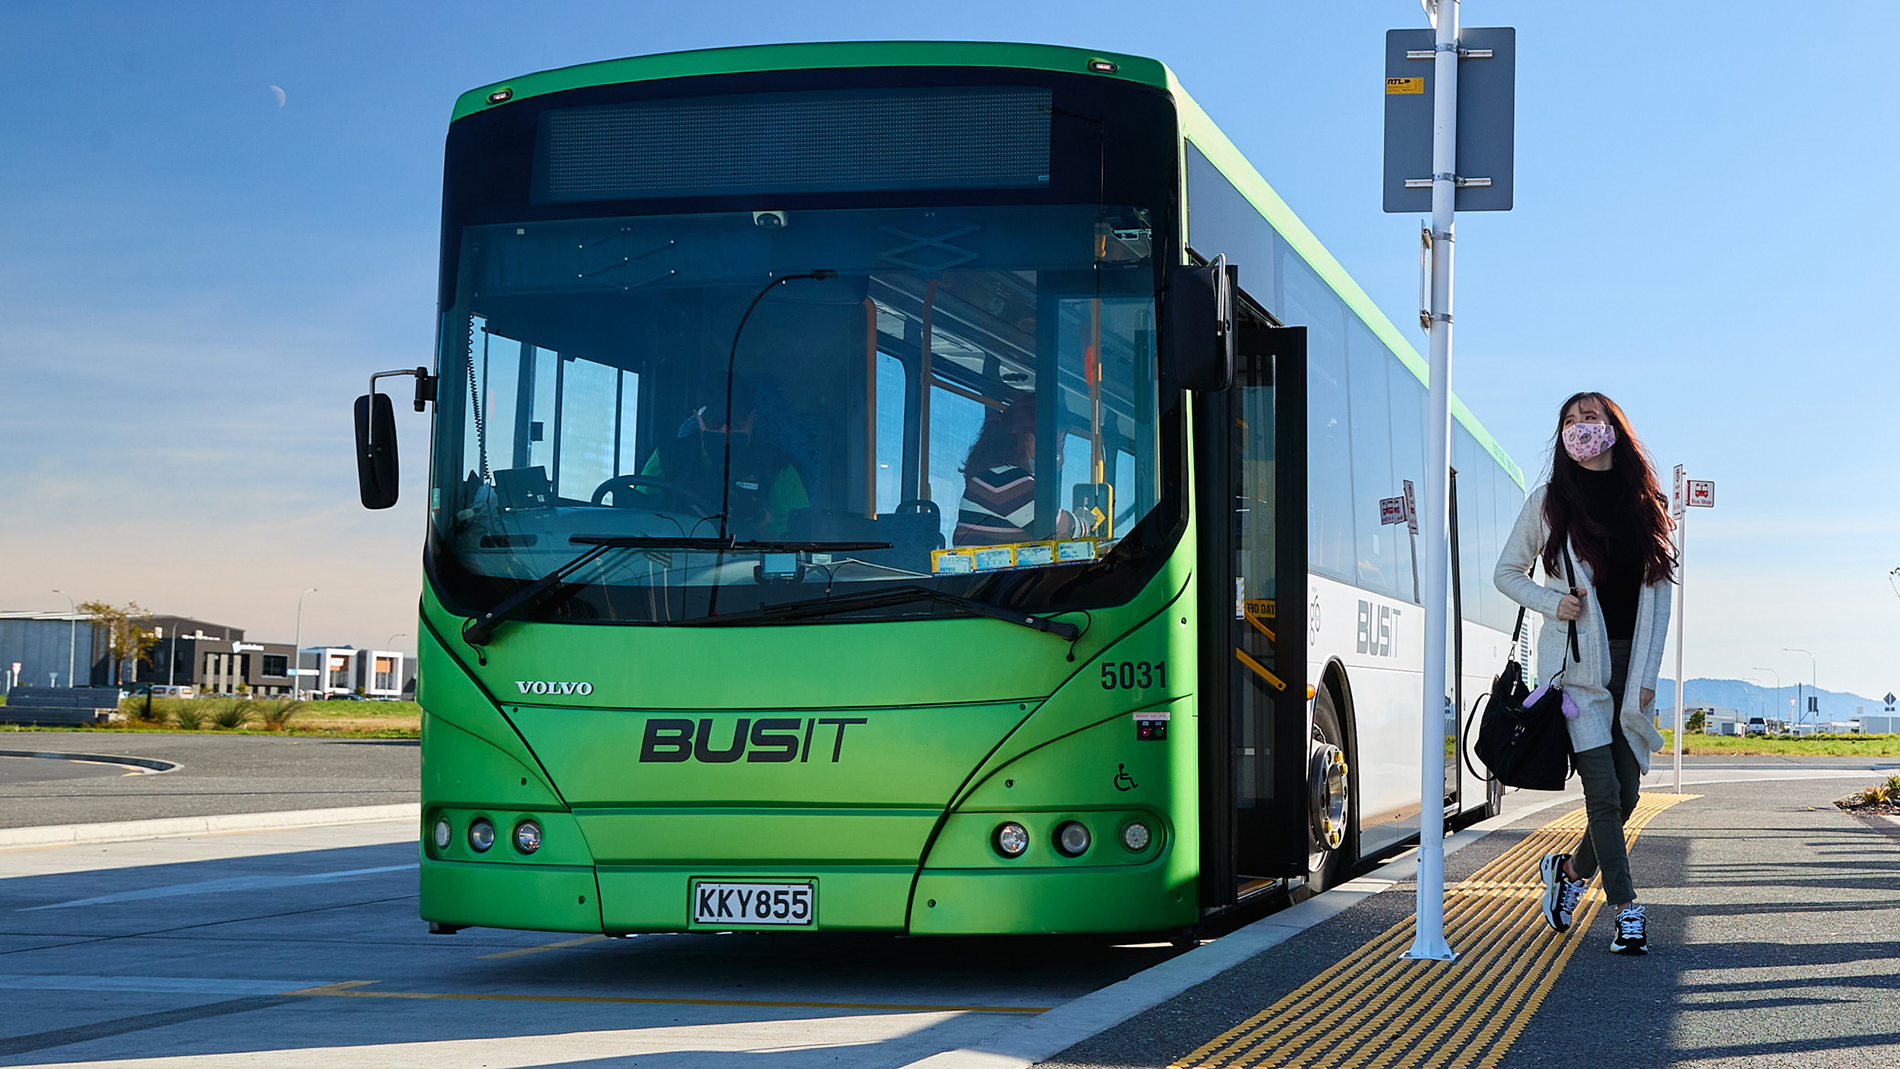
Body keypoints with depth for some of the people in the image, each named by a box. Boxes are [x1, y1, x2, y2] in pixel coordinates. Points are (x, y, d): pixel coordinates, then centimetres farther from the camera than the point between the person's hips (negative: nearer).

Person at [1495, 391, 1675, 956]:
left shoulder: (1645, 505, 9)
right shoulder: (1549, 502, 3)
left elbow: (1658, 596, 8)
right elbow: (1508, 572, 11)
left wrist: (1647, 676, -1)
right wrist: (1552, 603, -8)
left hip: (1630, 663, 3)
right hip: (1577, 661, -3)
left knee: (1626, 792, 3)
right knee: (1604, 792, -10)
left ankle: (1571, 870, 27)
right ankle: (1626, 909, -2)